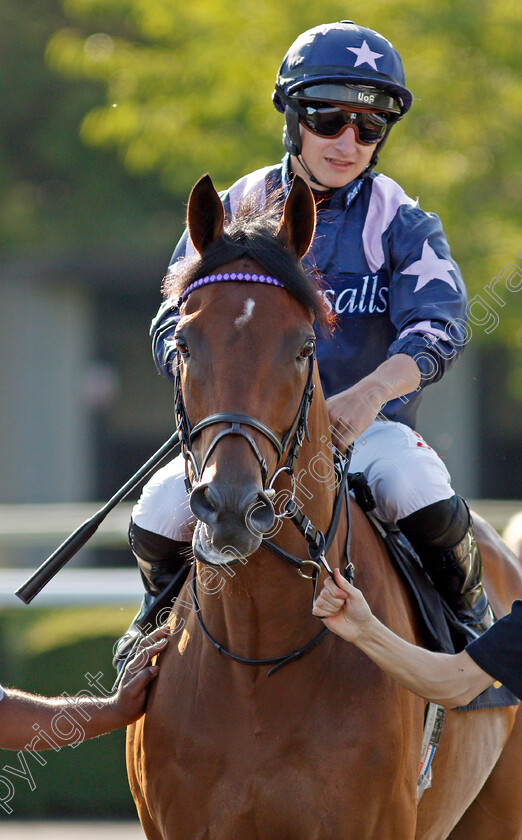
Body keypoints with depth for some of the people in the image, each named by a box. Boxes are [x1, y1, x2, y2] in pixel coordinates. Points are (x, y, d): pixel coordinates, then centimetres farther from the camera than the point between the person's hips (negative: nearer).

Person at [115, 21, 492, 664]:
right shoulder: (231, 215, 7)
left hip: (369, 425, -1)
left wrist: (371, 392, -36)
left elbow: (438, 328, -15)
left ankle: (468, 613, -3)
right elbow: (175, 328, 3)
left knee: (418, 490, -35)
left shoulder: (403, 226, 1)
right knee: (161, 513, -24)